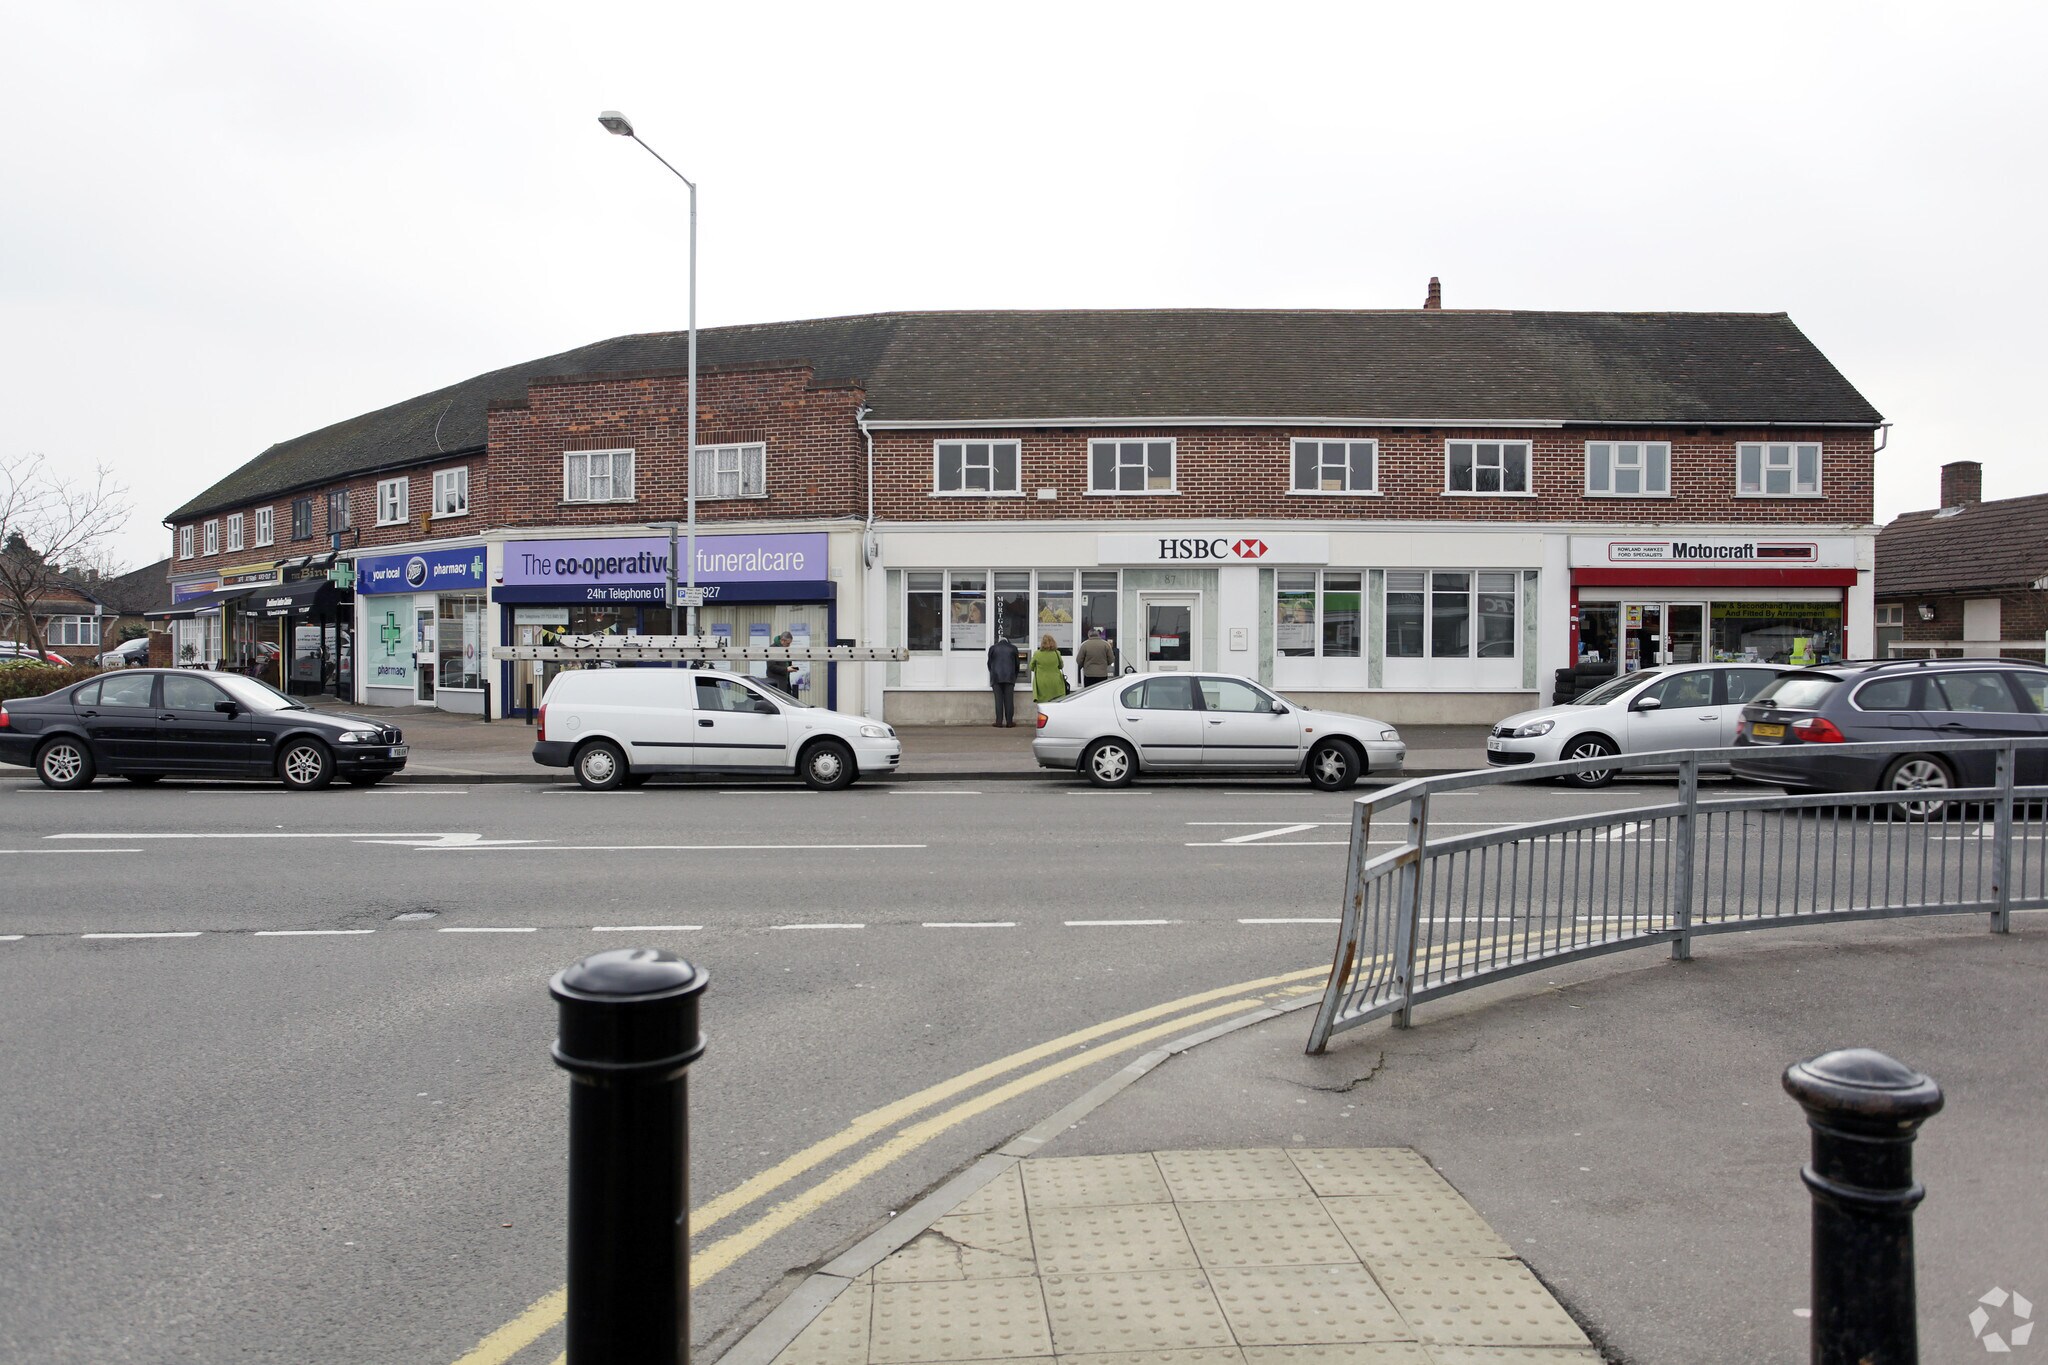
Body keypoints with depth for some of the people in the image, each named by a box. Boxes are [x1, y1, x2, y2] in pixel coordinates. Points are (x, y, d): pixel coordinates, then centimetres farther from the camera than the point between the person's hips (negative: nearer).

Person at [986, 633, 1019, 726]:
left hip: (996, 678, 0)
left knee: (998, 700, 0)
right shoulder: (1013, 648, 9)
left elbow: (989, 663, 13)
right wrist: (1015, 677, 28)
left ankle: (999, 722, -4)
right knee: (1009, 700, 1)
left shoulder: (993, 648, 8)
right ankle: (1009, 722, 0)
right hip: (1009, 678, 0)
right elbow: (1017, 664, 14)